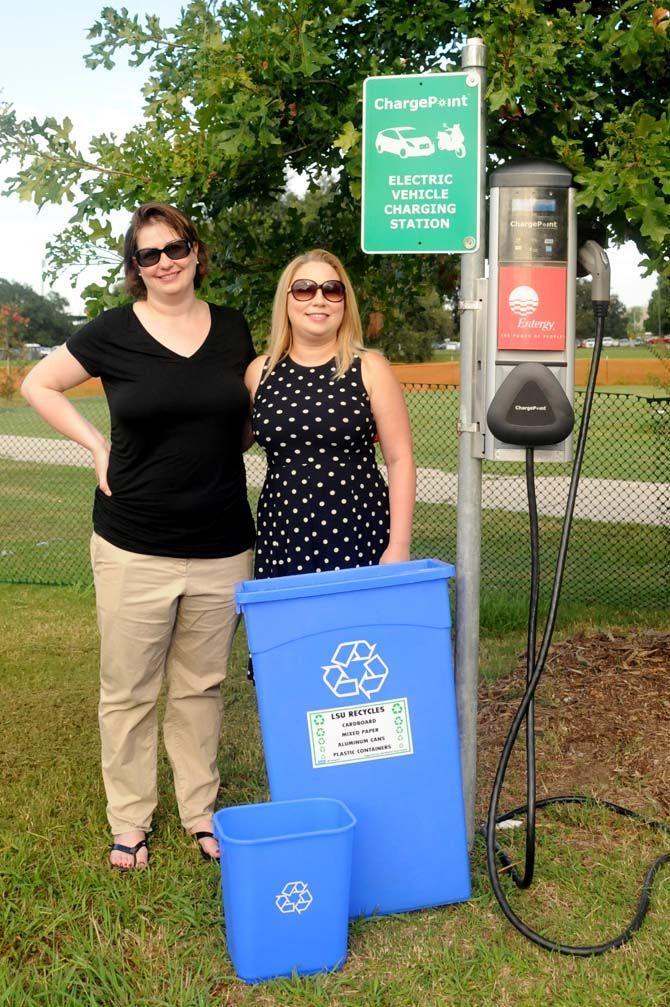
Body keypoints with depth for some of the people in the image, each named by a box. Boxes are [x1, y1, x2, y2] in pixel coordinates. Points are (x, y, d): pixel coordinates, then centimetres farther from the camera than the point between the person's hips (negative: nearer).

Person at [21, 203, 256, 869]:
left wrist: (217, 456, 6)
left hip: (221, 546, 2)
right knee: (128, 691, 8)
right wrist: (98, 446, -3)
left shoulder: (233, 331, 5)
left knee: (200, 687, 14)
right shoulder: (113, 333, -3)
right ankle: (129, 821, 24)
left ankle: (201, 813, 29)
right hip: (135, 548, -2)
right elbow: (38, 385, 7)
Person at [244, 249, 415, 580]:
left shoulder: (369, 369, 0)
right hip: (282, 540, 2)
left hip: (359, 539, -2)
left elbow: (400, 458, -2)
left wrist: (399, 547, -7)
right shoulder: (260, 372, 7)